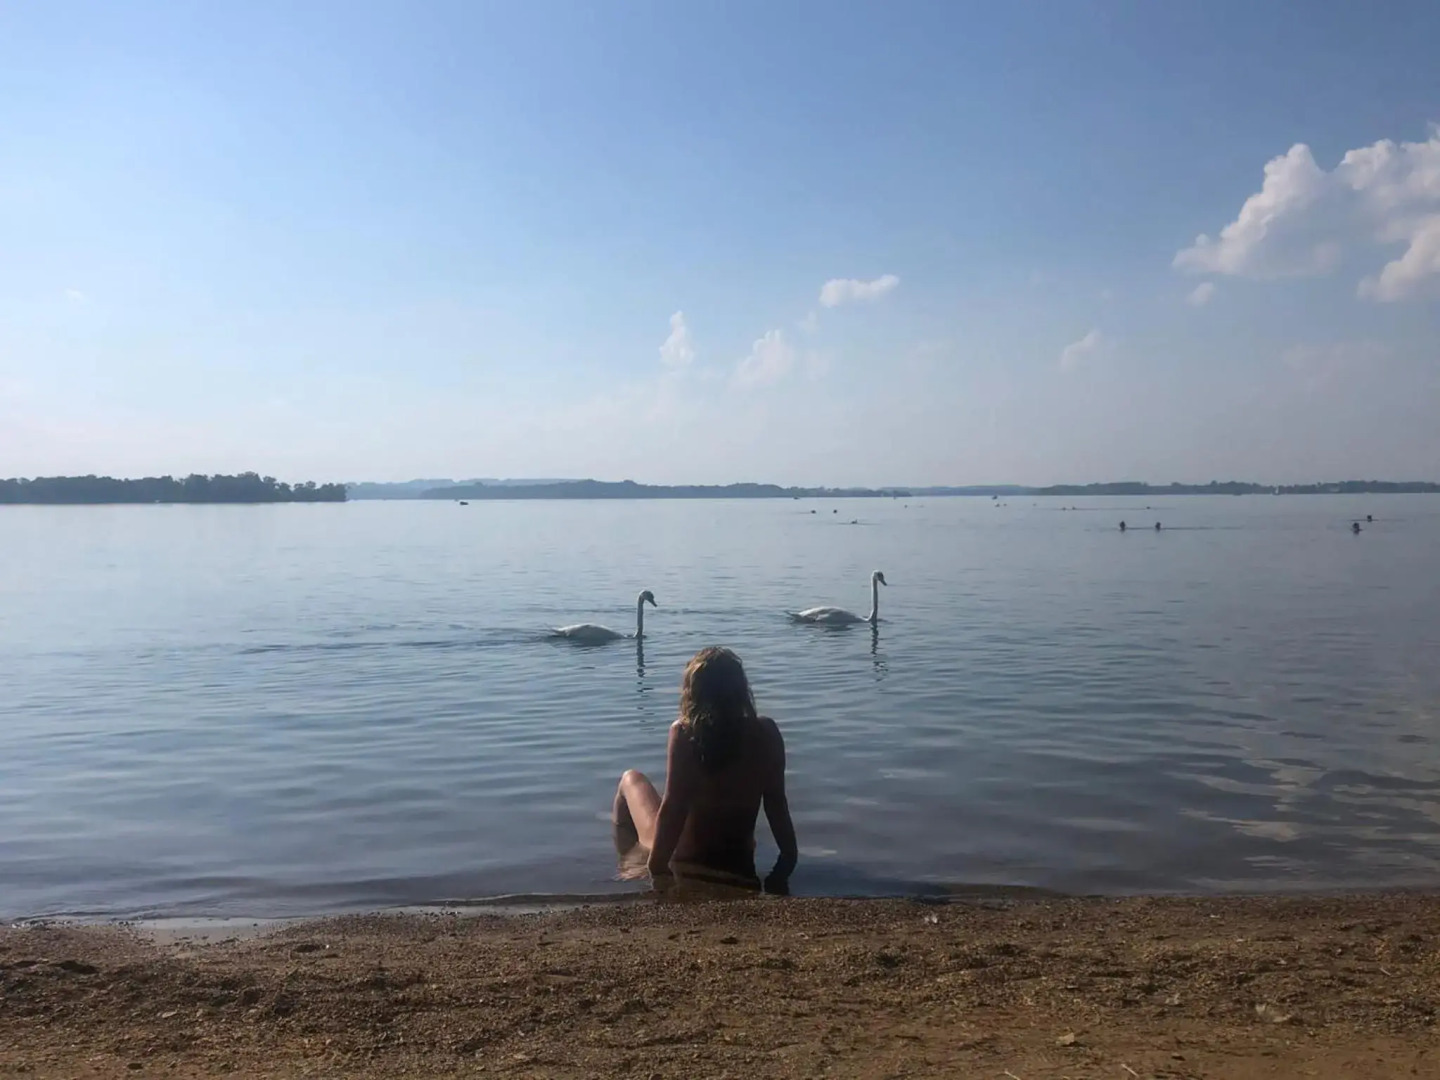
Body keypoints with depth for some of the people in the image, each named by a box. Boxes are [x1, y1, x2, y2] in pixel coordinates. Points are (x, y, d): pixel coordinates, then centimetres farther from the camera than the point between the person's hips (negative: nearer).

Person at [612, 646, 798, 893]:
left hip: (682, 863, -3)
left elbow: (673, 808, -22)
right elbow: (776, 803, -8)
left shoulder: (683, 733, -21)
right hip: (739, 867, 4)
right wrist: (788, 858, 2)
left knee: (631, 779, 22)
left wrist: (656, 867, -15)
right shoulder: (765, 731, -12)